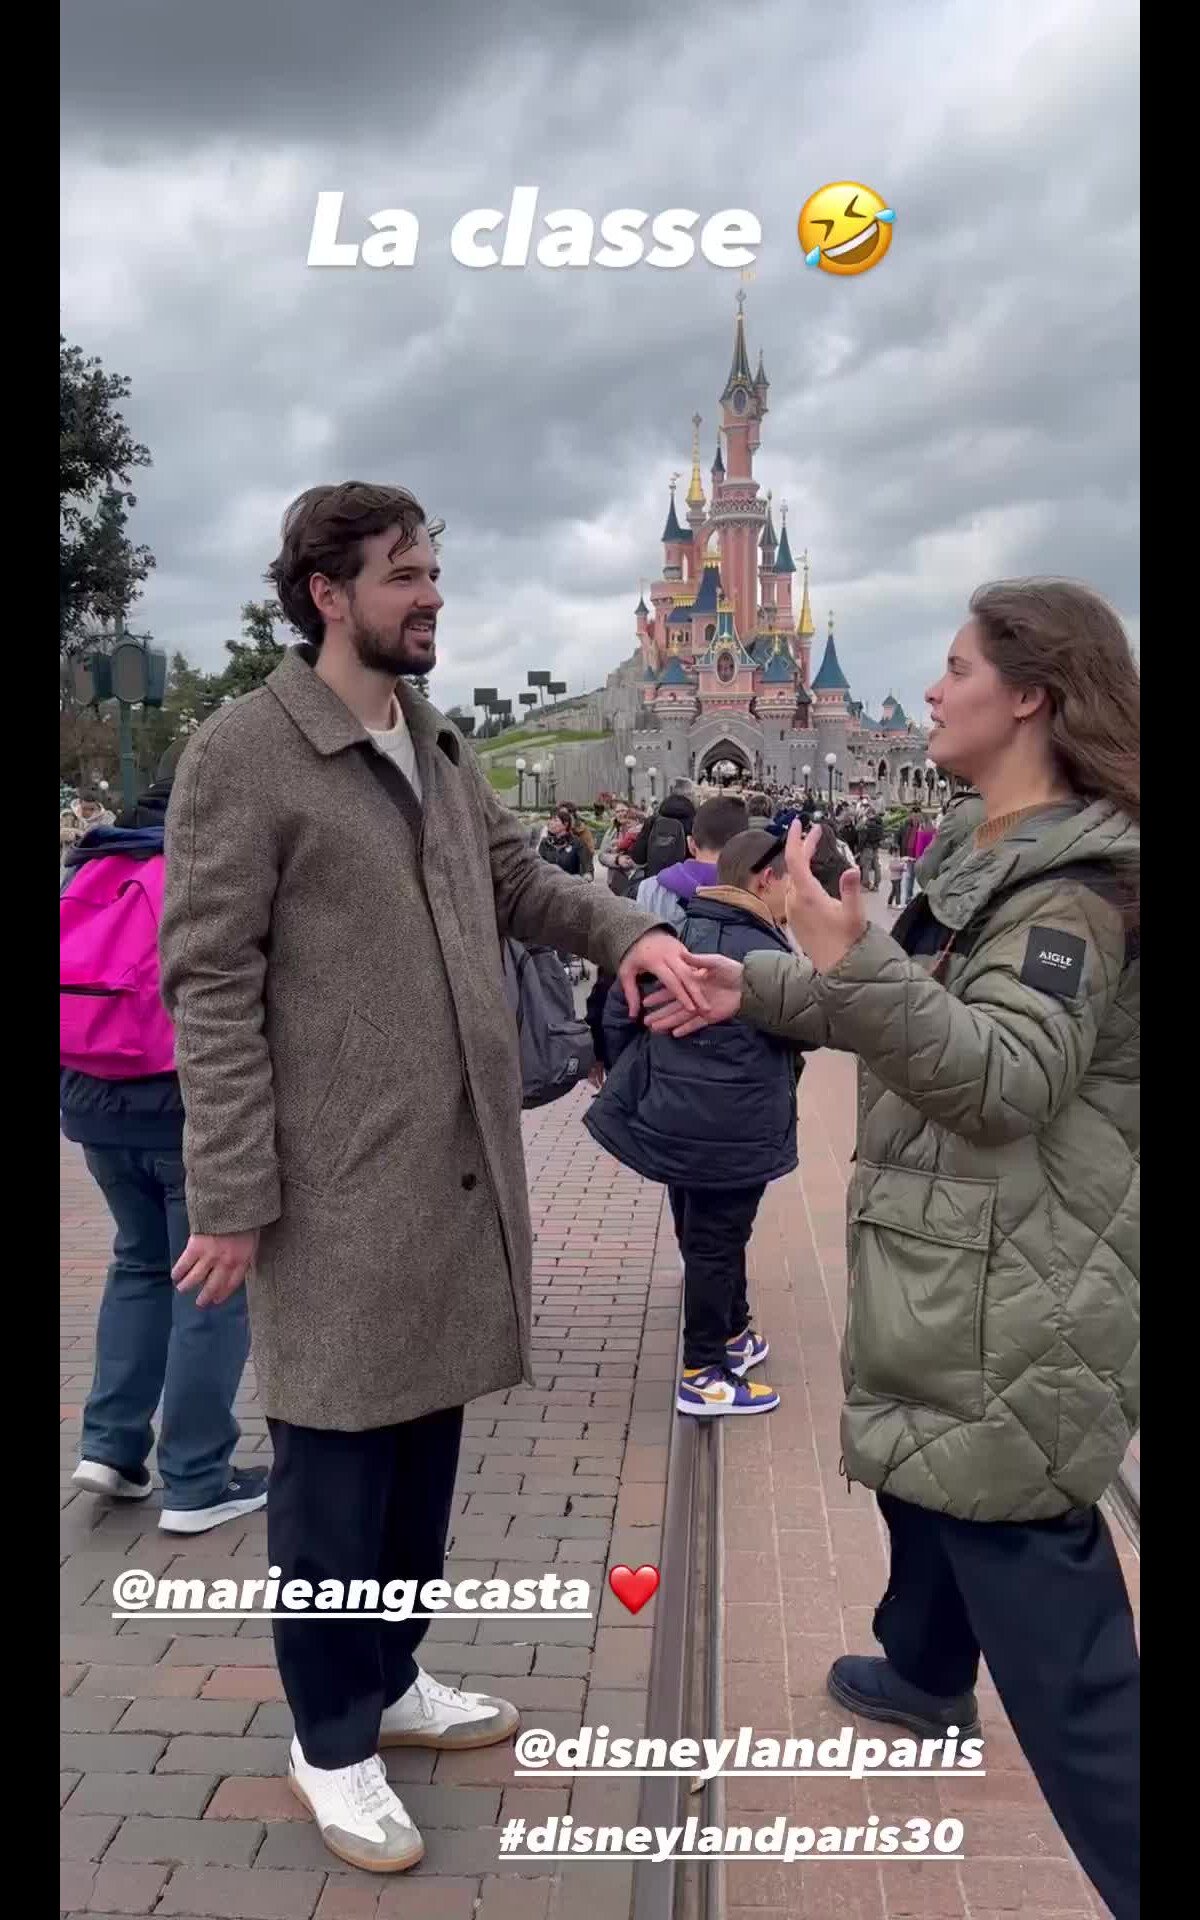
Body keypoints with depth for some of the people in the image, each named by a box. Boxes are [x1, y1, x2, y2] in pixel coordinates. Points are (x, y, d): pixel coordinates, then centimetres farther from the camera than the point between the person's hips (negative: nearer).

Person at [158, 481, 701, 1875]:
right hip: (338, 1187, -7)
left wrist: (627, 931, 0)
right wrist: (233, 1196, -17)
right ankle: (332, 1742, 27)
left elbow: (518, 882, 21)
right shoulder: (242, 755, -11)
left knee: (426, 1438, 19)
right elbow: (209, 987, -14)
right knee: (337, 1464, 7)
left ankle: (389, 1677, 39)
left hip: (460, 1168, 8)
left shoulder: (440, 749, 12)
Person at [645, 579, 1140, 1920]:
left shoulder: (1076, 880, -20)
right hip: (951, 1262, 11)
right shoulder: (993, 851, 11)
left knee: (1036, 1588, -6)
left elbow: (1009, 1077, -30)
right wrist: (758, 987, 9)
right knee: (918, 1473, 29)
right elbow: (916, 1013, 19)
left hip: (1013, 1299, -11)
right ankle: (924, 1675, 54)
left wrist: (853, 958, -40)